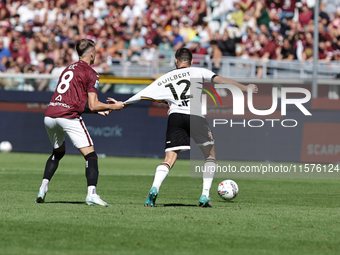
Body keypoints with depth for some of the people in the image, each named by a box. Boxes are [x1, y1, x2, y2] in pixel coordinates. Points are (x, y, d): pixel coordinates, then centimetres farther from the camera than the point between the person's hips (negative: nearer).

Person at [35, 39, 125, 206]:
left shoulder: (68, 69, 24)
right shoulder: (90, 73, 1)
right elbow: (93, 105, -5)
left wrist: (98, 110, 28)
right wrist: (113, 106, 10)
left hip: (50, 115, 7)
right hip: (68, 116, -7)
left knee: (58, 152, 29)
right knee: (90, 155, -4)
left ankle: (43, 189, 17)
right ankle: (91, 194, -20)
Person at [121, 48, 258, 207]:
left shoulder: (165, 79, 21)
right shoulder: (198, 72, 14)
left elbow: (141, 95, 22)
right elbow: (219, 80, 2)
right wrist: (245, 88, 2)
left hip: (175, 117, 2)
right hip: (195, 116, -2)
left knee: (169, 159, 0)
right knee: (210, 155, 16)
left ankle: (154, 189, -26)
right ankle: (205, 196, 7)